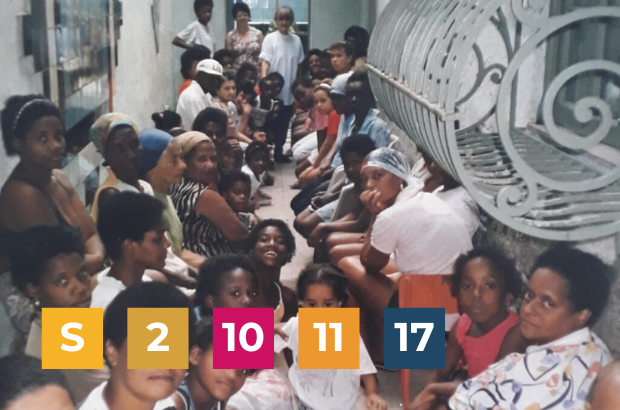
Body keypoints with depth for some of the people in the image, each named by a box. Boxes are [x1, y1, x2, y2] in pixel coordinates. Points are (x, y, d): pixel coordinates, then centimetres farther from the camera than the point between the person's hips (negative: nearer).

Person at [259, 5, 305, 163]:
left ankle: (279, 152, 22)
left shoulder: (296, 40, 6)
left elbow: (298, 65, 12)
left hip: (289, 90, 4)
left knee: (284, 123, 11)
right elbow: (264, 62, -13)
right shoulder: (270, 38, -6)